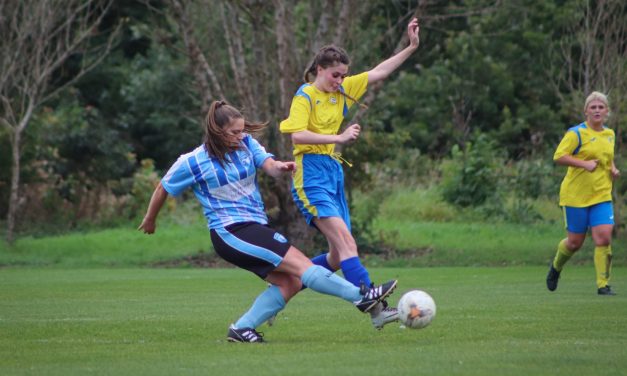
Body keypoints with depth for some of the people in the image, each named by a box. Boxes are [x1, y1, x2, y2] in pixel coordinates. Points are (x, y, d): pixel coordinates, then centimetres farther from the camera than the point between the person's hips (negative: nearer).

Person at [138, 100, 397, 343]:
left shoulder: (246, 143, 4)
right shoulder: (192, 162, -8)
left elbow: (269, 166, -11)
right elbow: (162, 189, 5)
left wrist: (279, 167, -34)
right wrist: (150, 220, 18)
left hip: (255, 228, 7)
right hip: (230, 232, -7)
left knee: (290, 282, -7)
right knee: (301, 264, -16)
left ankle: (242, 329, -2)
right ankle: (360, 296, -17)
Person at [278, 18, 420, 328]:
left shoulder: (342, 91, 14)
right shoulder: (306, 95, -6)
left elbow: (378, 73, 17)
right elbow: (297, 135, -19)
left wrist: (411, 47, 14)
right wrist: (340, 138, -21)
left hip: (334, 172, 9)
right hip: (312, 172, -9)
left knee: (339, 256, 5)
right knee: (345, 242, -19)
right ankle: (376, 308, -29)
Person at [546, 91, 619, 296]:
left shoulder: (610, 134, 12)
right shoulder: (577, 133, -8)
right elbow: (558, 156, -15)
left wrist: (613, 169, 9)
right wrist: (584, 164, -24)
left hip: (602, 195, 4)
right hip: (576, 195, -4)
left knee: (604, 238, -12)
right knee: (575, 242, 4)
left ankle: (603, 284, -5)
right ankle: (556, 266, 35)